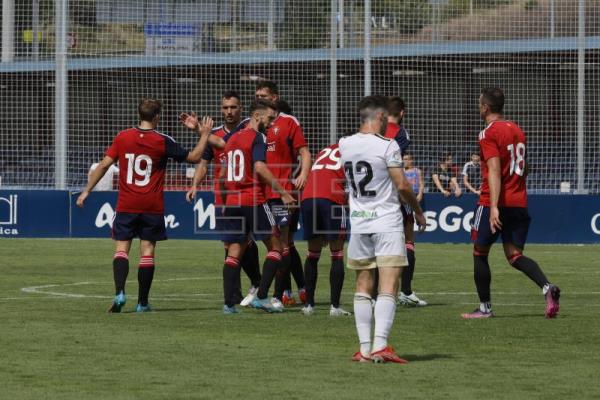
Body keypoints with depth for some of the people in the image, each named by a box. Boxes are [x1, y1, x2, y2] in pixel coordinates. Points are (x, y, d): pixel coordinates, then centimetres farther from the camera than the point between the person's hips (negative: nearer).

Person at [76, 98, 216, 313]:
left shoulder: (122, 138, 0)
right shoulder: (163, 142, -4)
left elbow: (104, 165, 0)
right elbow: (194, 157, 5)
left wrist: (87, 191, 7)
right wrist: (204, 134, 18)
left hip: (126, 206, 1)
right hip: (152, 207, -1)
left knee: (121, 249, 2)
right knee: (147, 252, 4)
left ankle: (119, 293, -19)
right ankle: (142, 302, 6)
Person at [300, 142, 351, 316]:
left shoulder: (325, 151, 31)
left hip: (307, 198, 5)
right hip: (332, 199, -5)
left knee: (313, 254, 16)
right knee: (337, 255, 3)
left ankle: (309, 304, 16)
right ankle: (334, 306, -3)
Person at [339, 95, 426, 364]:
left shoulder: (345, 145, 5)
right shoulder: (387, 146, -12)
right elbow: (402, 185, -12)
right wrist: (417, 210, 5)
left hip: (358, 223, 5)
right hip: (387, 222, -5)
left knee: (363, 288, 10)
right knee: (388, 288, -7)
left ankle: (364, 347, 7)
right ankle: (380, 345, -19)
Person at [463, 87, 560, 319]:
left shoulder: (488, 134, -10)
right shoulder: (517, 130, 14)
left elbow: (494, 171, -20)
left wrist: (494, 207, -26)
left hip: (493, 203, -7)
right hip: (519, 202, 7)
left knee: (480, 253, 9)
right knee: (514, 255, 5)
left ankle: (485, 307, 12)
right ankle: (547, 287, -20)